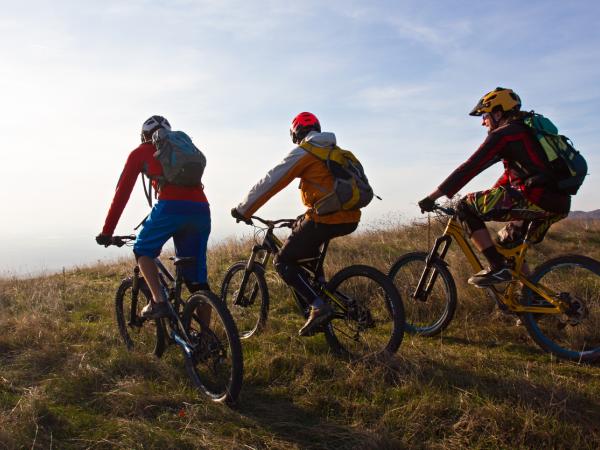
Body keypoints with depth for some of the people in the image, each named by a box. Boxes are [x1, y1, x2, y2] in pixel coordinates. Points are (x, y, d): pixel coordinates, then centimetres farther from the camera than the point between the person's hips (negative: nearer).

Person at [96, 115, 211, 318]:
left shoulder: (140, 153, 21)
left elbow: (122, 192, 18)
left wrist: (107, 231, 23)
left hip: (171, 207, -4)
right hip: (201, 210, 5)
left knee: (142, 250, 21)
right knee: (197, 278, 11)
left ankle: (158, 301, 4)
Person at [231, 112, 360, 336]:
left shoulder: (302, 152, 0)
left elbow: (269, 183, -2)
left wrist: (242, 209, 7)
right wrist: (306, 217, 40)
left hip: (326, 219, -8)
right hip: (350, 219, 8)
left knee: (283, 262, 4)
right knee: (304, 234, 34)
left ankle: (319, 306, -11)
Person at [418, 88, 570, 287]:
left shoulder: (503, 134, -3)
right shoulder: (526, 132, 27)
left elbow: (469, 168, -9)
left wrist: (432, 197, -7)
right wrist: (486, 200, 35)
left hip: (536, 199, -10)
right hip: (559, 203, 10)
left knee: (466, 206, -3)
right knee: (508, 243, 27)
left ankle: (498, 268, -8)